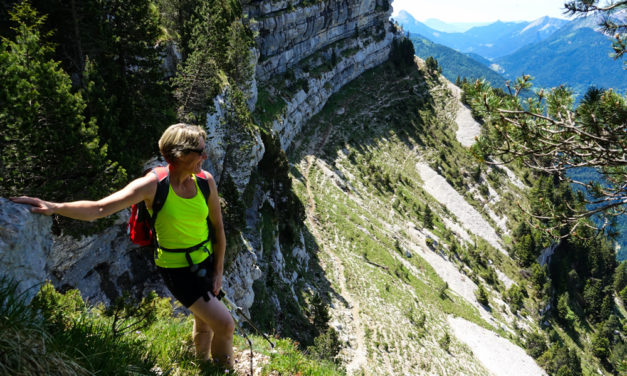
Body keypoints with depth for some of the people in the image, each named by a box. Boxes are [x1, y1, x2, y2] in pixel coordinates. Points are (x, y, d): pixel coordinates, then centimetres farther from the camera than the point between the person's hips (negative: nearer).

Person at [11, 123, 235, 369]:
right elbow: (100, 208, -28)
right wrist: (54, 207, -42)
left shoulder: (205, 181, -10)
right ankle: (225, 367, 24)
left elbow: (218, 228, -1)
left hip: (207, 260, 5)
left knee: (204, 321, 23)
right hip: (178, 270, -5)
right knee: (225, 325, -6)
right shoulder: (153, 185, -22)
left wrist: (218, 272, 1)